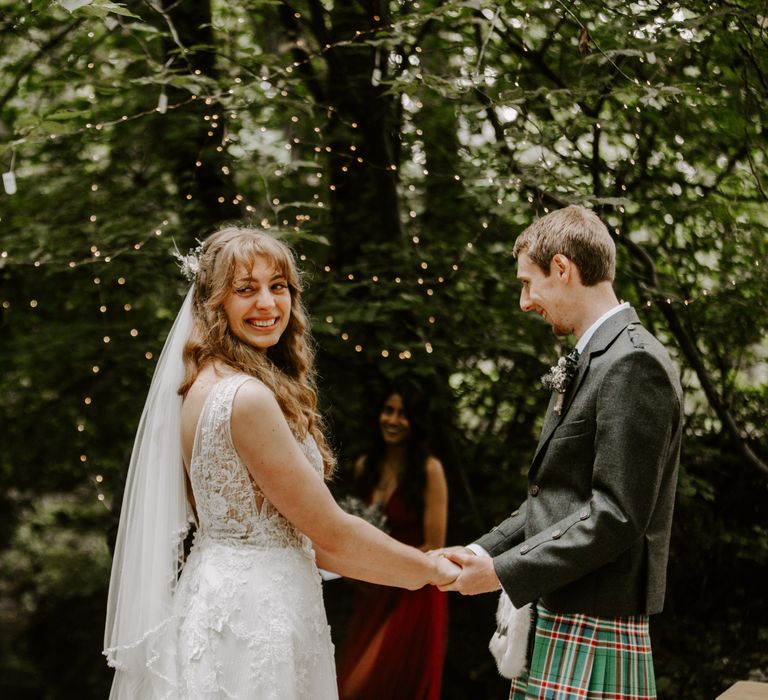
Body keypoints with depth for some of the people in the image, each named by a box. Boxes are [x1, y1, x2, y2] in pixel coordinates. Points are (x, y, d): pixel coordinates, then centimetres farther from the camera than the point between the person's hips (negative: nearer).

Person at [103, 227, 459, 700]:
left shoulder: (206, 385, 8)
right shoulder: (247, 397, -20)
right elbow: (328, 529, -15)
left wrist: (412, 568, 12)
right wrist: (433, 570, -1)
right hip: (253, 618, -9)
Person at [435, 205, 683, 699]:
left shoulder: (634, 362, -15)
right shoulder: (592, 362, 16)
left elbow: (617, 515, -20)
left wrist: (502, 571, -16)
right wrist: (482, 552, 9)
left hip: (594, 626, -9)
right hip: (552, 613, 9)